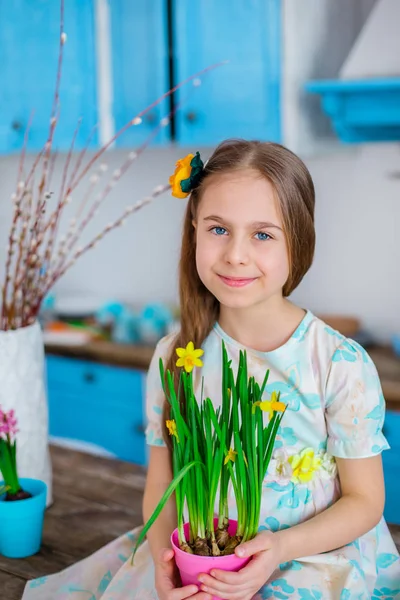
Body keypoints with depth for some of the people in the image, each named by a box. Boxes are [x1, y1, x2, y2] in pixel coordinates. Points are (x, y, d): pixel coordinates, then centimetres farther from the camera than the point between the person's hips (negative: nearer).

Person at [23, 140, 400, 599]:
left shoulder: (342, 364, -13)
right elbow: (160, 485, 4)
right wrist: (164, 553, -16)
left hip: (314, 559, -2)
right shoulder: (174, 357, -4)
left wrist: (280, 549, -20)